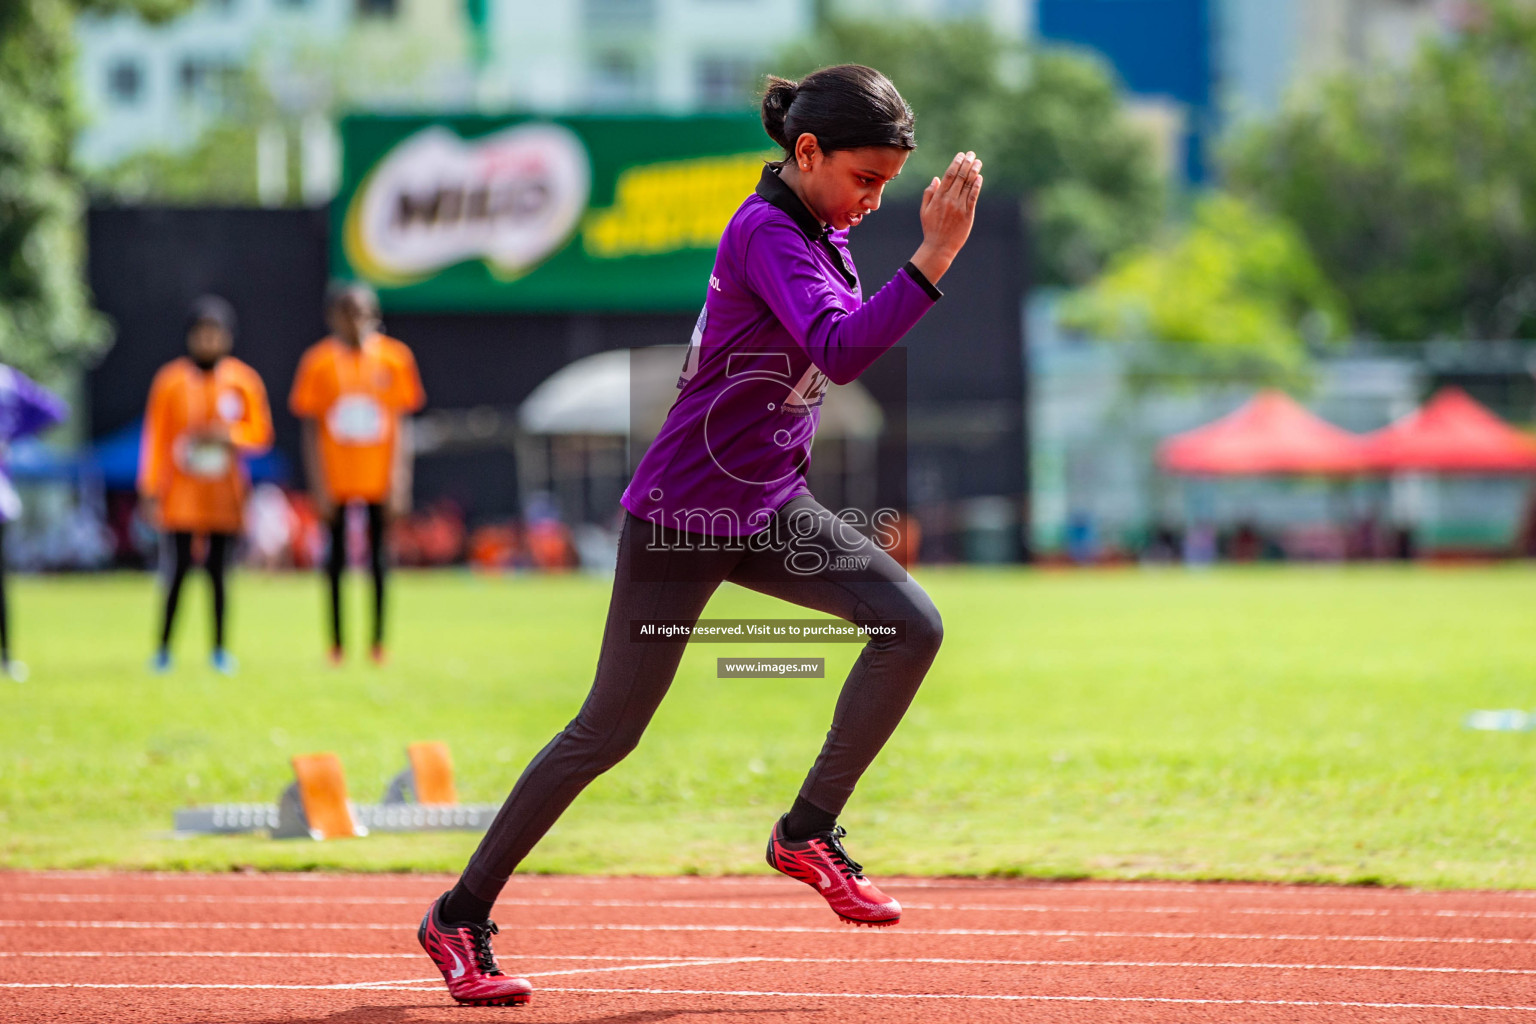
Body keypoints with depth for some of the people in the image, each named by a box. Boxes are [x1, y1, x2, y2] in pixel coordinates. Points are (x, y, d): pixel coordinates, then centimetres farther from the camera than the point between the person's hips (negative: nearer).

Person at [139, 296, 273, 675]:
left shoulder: (243, 381, 3)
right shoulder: (170, 381, 0)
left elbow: (260, 432, 6)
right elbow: (155, 439, 1)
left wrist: (227, 435, -13)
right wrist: (151, 493, -3)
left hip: (224, 497, 1)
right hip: (181, 497, -1)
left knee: (218, 572, 2)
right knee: (177, 570, -5)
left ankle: (219, 650, 11)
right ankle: (163, 650, 3)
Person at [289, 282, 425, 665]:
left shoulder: (394, 357, 0)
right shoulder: (319, 361, -3)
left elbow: (401, 425, 3)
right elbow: (311, 429, -1)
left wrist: (398, 480, -4)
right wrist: (319, 486, -7)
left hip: (378, 479, 1)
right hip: (336, 481, -1)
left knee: (378, 555, 3)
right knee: (337, 556, 3)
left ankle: (379, 642, 10)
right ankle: (336, 644, 9)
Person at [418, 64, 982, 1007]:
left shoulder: (821, 231, 6)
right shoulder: (767, 234, -21)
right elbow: (838, 351, -38)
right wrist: (935, 259, -43)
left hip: (772, 510, 8)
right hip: (683, 514, -8)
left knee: (912, 623, -10)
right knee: (610, 731, -2)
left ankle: (809, 832, 2)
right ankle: (460, 917, 10)